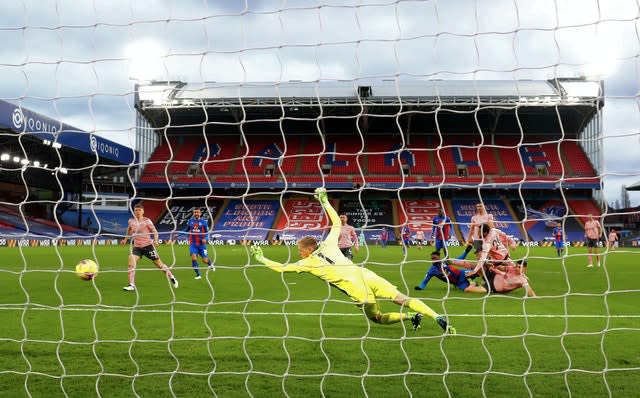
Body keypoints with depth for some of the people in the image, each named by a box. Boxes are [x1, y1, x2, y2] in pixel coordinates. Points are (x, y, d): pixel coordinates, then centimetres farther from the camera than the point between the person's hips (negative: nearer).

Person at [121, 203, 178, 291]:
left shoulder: (147, 221, -8)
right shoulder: (131, 221, 3)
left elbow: (155, 231, -8)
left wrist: (155, 240, -25)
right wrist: (125, 239, 23)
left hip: (148, 245, -3)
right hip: (137, 247, 3)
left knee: (159, 263, 4)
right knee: (131, 263, -18)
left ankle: (172, 278, 25)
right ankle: (131, 285, -12)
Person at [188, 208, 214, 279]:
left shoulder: (203, 222, -1)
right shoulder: (190, 221, 6)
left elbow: (207, 232, 1)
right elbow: (187, 230, 20)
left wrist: (205, 239, -17)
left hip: (201, 244, -1)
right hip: (193, 244, 1)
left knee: (205, 260, 1)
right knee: (193, 258, -19)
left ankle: (210, 264, 39)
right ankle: (198, 274, -8)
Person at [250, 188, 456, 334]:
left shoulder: (308, 263, 8)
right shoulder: (328, 245, 19)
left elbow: (281, 267, 16)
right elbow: (337, 222, 33)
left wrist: (261, 258, 28)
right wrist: (325, 201, 37)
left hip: (357, 290, -5)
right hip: (366, 275, 5)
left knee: (377, 318, 16)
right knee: (402, 298, -4)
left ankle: (410, 317, -4)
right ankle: (438, 318, -18)